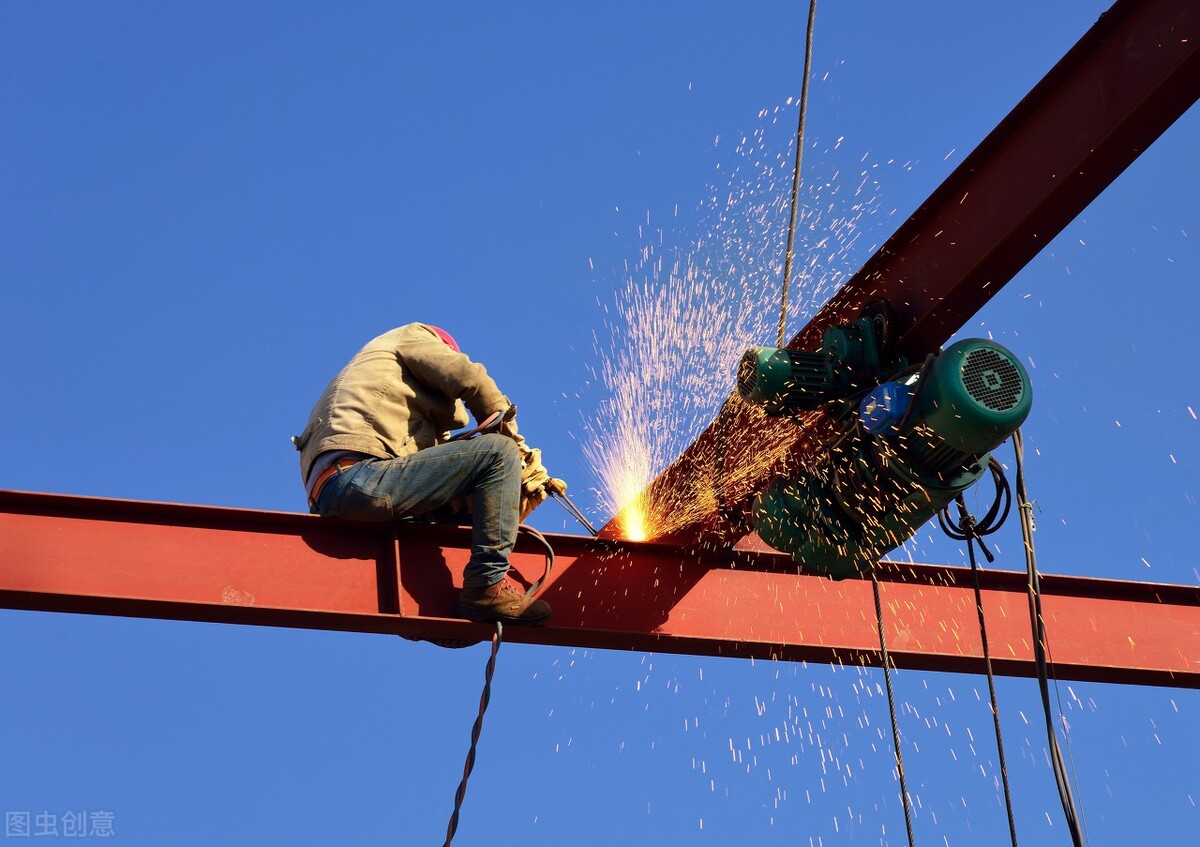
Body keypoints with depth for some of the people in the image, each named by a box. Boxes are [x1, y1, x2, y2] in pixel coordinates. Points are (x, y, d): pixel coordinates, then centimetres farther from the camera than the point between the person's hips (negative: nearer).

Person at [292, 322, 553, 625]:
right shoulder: (414, 336, 20)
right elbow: (471, 379, 4)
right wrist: (513, 440, 17)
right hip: (357, 477, -9)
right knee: (498, 451, -10)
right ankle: (488, 586, -16)